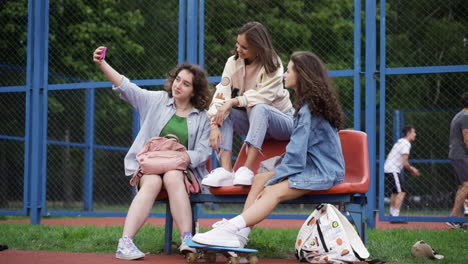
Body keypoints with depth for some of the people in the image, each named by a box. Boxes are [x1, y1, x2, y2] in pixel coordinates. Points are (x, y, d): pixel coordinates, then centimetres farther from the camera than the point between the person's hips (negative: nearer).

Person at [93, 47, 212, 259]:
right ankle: (125, 242, -45)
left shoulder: (203, 118, 7)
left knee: (172, 177, -35)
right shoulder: (156, 100, 8)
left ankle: (187, 240, -41)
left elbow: (202, 153, 0)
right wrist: (102, 65, -18)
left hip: (181, 169, 0)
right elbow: (126, 87, -4)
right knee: (153, 182, -34)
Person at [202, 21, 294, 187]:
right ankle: (226, 170, -37)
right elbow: (221, 95, -18)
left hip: (281, 120, -4)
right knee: (225, 113, -22)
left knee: (259, 108, -36)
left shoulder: (272, 65, -16)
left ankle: (247, 169, -45)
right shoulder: (233, 62, -7)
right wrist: (214, 126, -31)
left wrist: (233, 101, -35)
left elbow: (262, 97, -26)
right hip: (253, 121, 5)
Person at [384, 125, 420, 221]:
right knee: (401, 192, -13)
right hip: (393, 170, -10)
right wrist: (412, 170, -1)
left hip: (387, 169, 10)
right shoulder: (406, 144, -13)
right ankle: (395, 216, -19)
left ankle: (392, 214, 30)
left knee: (395, 192, 22)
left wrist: (411, 168, 17)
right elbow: (405, 163, -18)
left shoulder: (400, 142, 18)